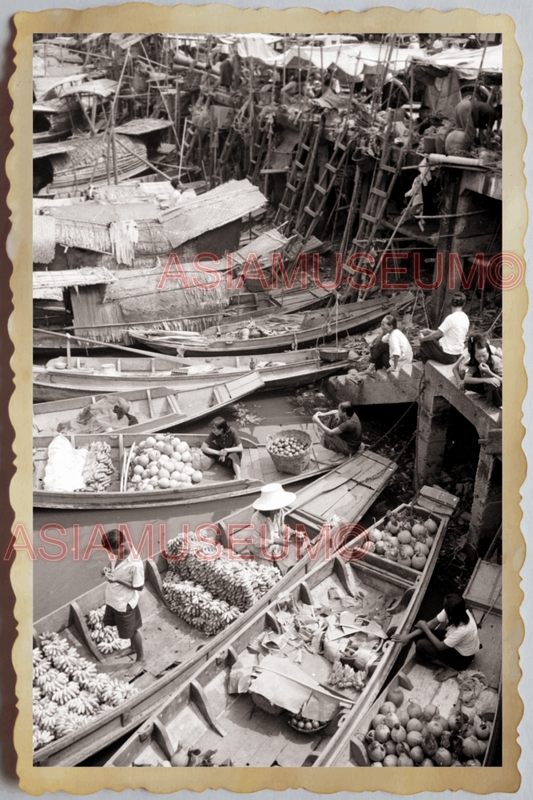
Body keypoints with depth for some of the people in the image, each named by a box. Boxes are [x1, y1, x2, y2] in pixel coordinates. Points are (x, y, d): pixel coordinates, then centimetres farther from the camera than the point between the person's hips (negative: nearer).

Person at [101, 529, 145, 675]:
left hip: (125, 605, -8)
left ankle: (140, 659, 39)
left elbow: (139, 587, -23)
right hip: (112, 600, 8)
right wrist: (107, 570, -13)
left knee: (132, 632, 13)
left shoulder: (135, 564, -33)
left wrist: (118, 580, -28)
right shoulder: (117, 555, -11)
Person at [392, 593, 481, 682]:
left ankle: (451, 669, -1)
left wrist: (424, 627, -18)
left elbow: (440, 646, -27)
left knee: (421, 645, -18)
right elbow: (432, 624, -13)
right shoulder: (459, 612, -22)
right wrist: (409, 636, -18)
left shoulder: (463, 630, -41)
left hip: (462, 657, -7)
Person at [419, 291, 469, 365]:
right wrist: (430, 331, 14)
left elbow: (437, 334, -17)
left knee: (423, 346, 12)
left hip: (447, 356, -8)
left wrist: (423, 339, -1)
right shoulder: (466, 318, 3)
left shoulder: (451, 318, -23)